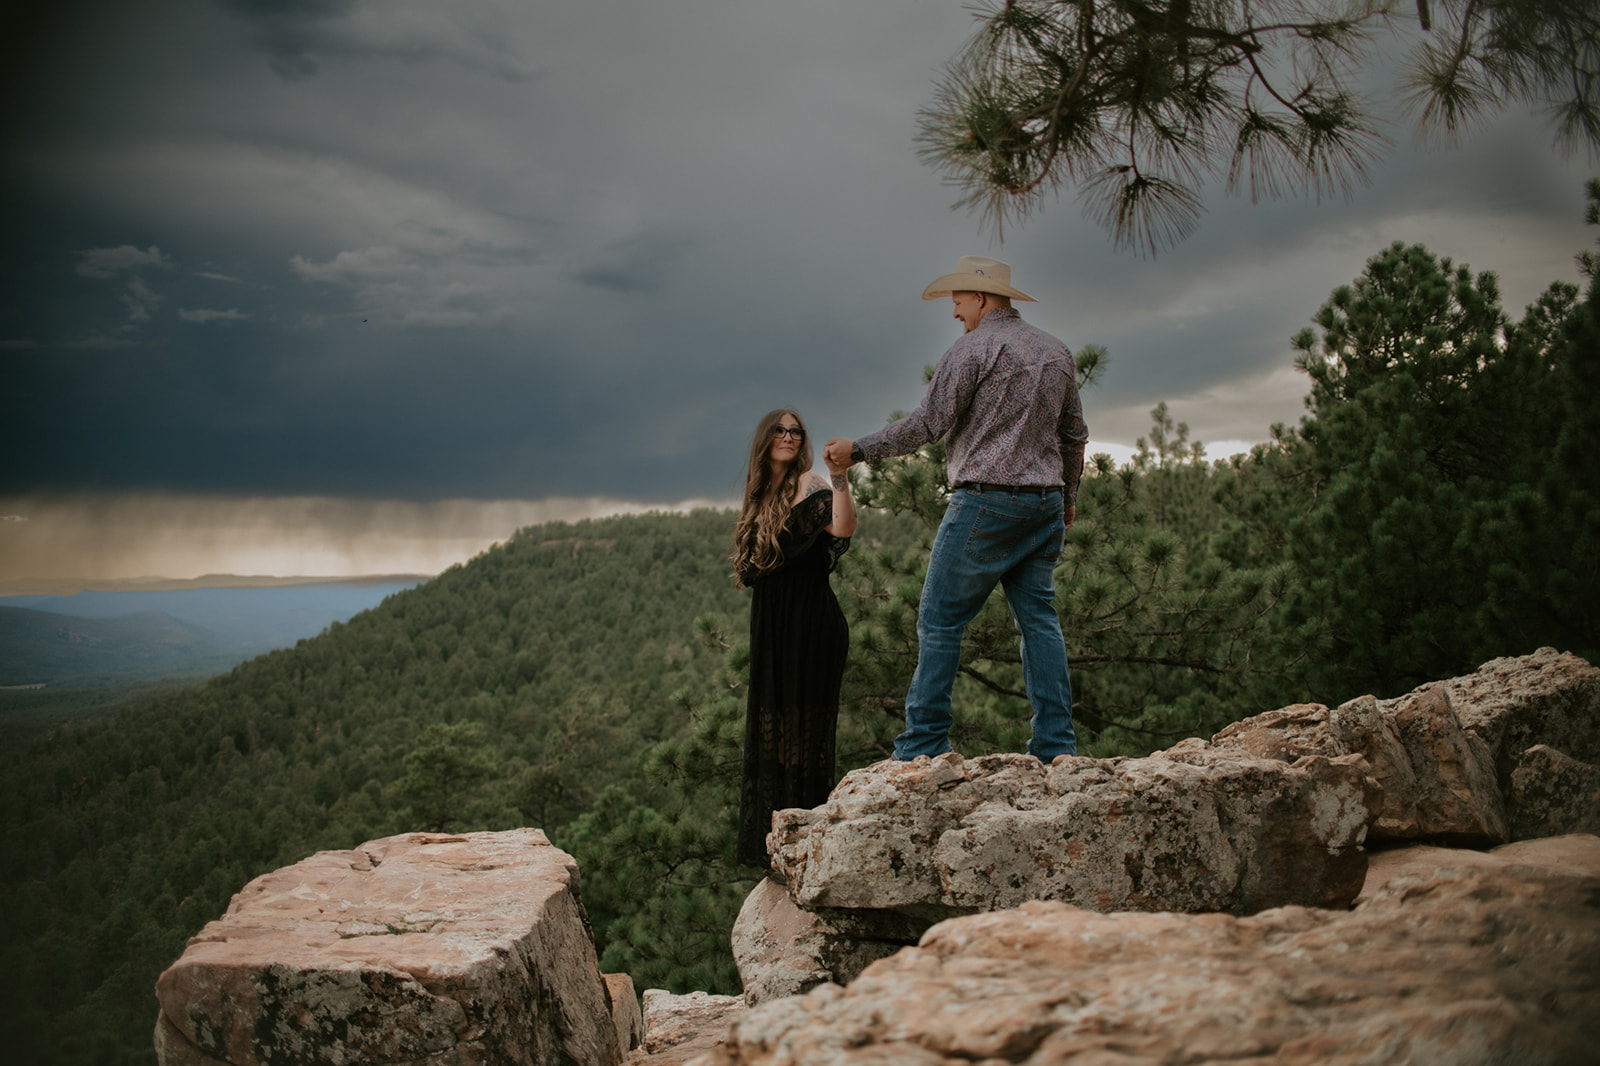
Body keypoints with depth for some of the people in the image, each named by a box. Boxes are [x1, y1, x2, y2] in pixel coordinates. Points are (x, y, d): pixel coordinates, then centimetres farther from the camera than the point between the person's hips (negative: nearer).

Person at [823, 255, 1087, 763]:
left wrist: (858, 449, -3)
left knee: (940, 620, -3)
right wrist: (1068, 495, 32)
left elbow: (928, 423, -11)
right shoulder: (1056, 351, 16)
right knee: (1039, 618, 7)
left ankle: (923, 744, -3)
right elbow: (1074, 434, 20)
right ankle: (1056, 745, 4)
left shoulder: (974, 348, -6)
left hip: (986, 499, -7)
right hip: (1045, 502, 7)